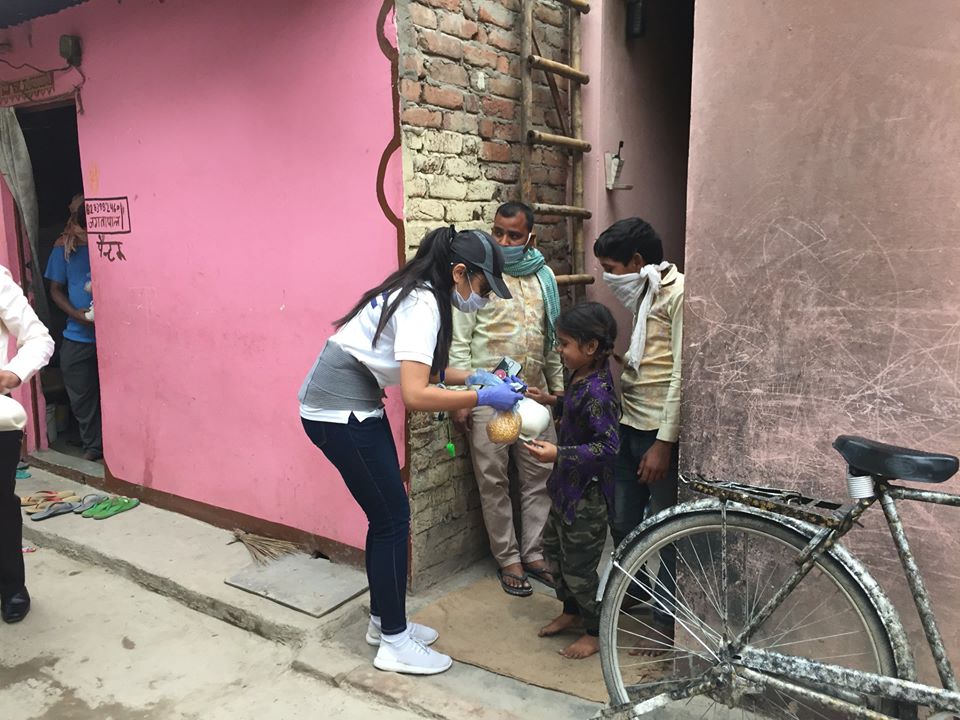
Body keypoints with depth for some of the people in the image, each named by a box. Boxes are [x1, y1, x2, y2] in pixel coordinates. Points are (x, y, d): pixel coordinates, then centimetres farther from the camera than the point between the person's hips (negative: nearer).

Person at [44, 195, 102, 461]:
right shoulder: (64, 247, 4)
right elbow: (56, 289, 8)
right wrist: (76, 314, -9)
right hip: (77, 336, 3)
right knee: (80, 395, 8)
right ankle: (93, 444, 23)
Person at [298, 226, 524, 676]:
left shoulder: (419, 293, 7)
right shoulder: (423, 305, -22)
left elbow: (419, 369, 15)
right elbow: (415, 394, -31)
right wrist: (484, 398, -22)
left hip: (355, 405, 10)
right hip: (339, 412, -10)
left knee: (386, 515, 15)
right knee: (393, 519, -1)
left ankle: (383, 620, 31)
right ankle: (394, 643, 14)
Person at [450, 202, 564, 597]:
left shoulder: (543, 276, 11)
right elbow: (459, 342, -8)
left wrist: (557, 387, 16)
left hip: (534, 394, 5)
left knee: (540, 476, 9)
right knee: (494, 481, 4)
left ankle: (533, 553, 24)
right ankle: (507, 559, 19)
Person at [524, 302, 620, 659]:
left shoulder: (596, 392, -27)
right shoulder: (579, 378, 2)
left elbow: (608, 445, -30)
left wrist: (558, 453, -32)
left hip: (587, 493, -10)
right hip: (568, 485, 10)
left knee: (578, 564, 3)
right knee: (554, 548, 23)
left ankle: (596, 632, 23)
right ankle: (571, 611, 42)